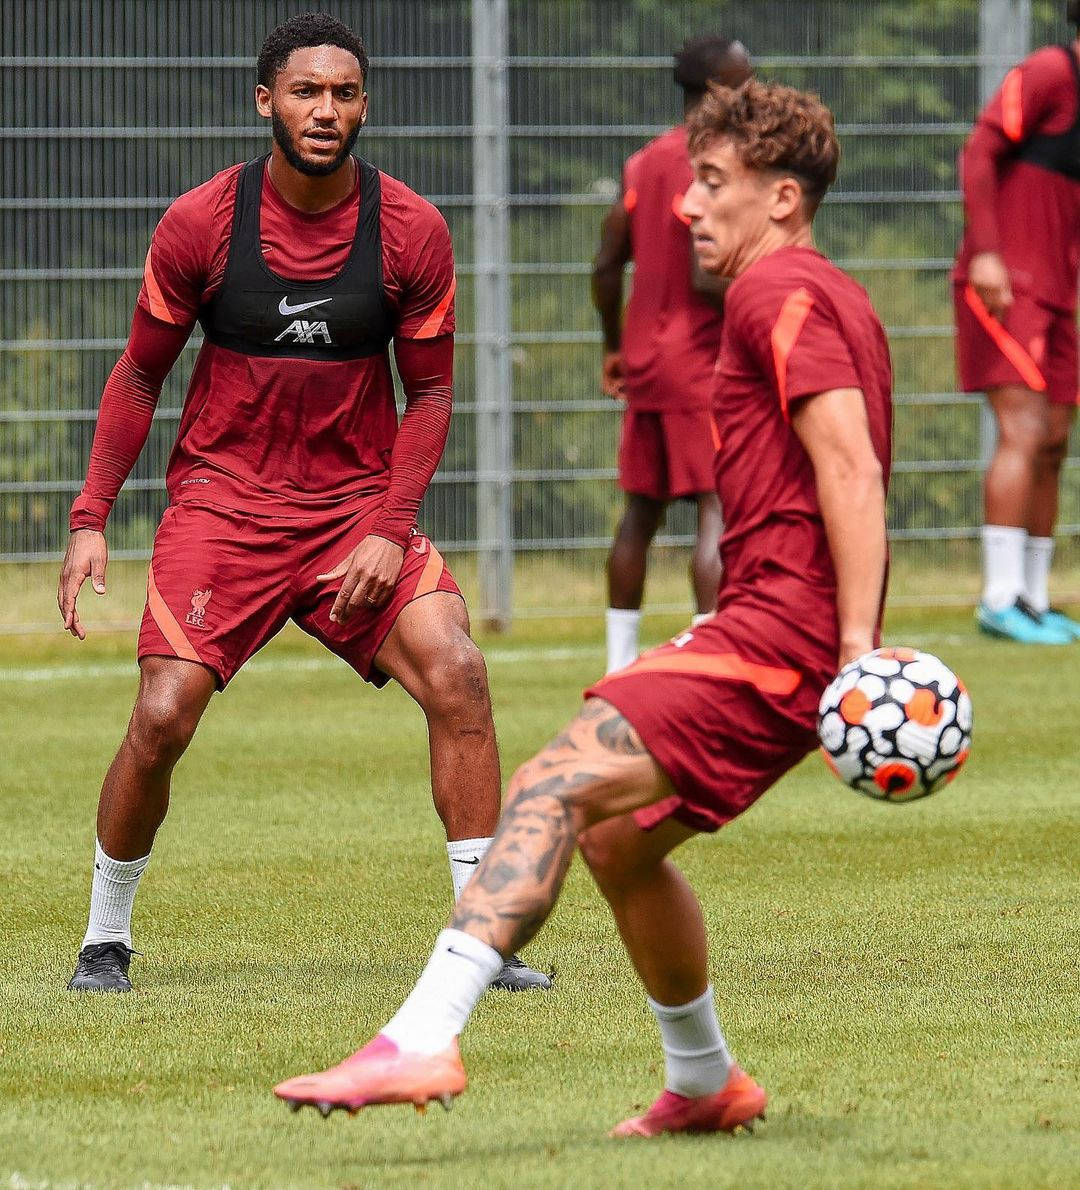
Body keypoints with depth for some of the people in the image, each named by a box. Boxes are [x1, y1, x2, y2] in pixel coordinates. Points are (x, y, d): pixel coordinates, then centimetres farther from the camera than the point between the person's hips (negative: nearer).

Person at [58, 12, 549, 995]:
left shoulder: (411, 231, -4)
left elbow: (431, 392, 4)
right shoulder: (200, 223, -6)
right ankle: (106, 940, 9)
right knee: (162, 718, -14)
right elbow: (139, 377, 5)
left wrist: (393, 528, -8)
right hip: (221, 500, -1)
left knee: (455, 672, -20)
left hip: (360, 503, 1)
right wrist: (90, 520, -2)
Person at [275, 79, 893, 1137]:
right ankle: (705, 1085, 34)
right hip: (780, 630, 10)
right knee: (617, 839, 22)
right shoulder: (828, 300, 24)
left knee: (552, 789, -22)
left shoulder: (778, 292, -7)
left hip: (776, 632, -10)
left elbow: (851, 468, -18)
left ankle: (421, 1040, -36)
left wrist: (858, 646, -25)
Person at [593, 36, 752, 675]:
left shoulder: (645, 162, 10)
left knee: (643, 509, 16)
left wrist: (614, 346, 21)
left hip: (645, 357, 9)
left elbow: (607, 265, 12)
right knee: (720, 509, -12)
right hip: (700, 363, -9)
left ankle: (620, 663, 20)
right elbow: (707, 278, -23)